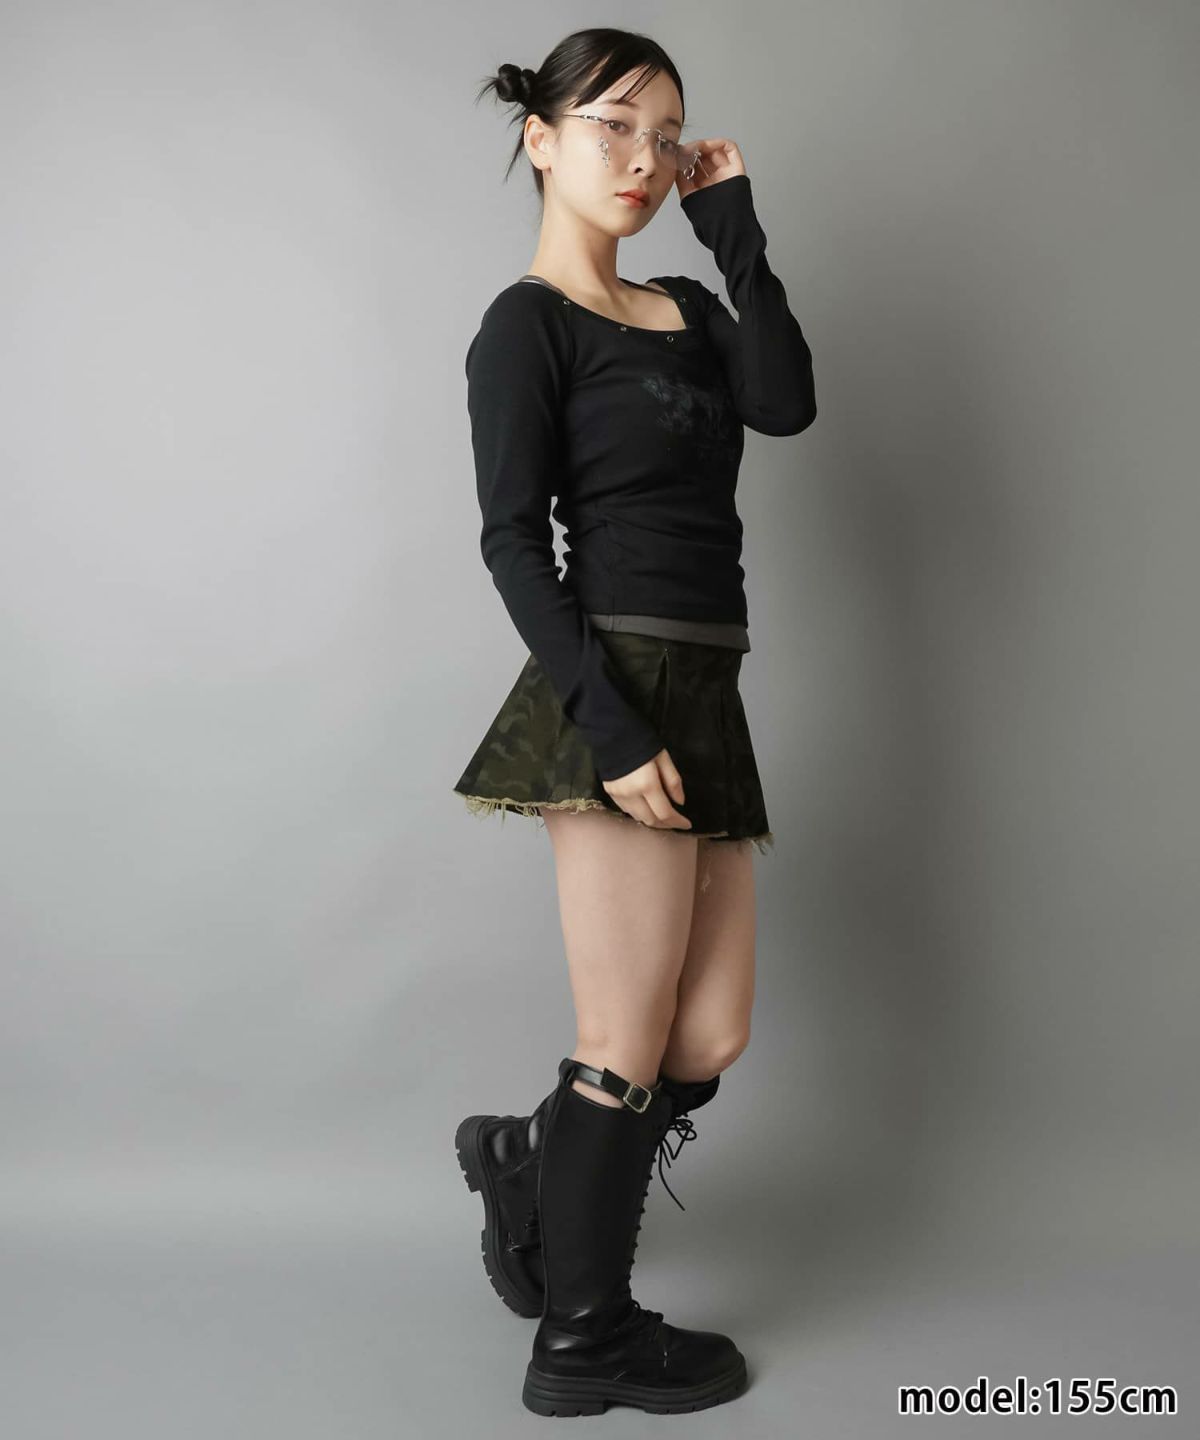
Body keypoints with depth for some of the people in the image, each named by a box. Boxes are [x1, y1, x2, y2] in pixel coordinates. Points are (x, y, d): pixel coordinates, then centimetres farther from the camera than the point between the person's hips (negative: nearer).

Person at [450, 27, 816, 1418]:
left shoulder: (689, 310, 19)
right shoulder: (527, 324, -2)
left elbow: (788, 404, -1)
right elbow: (513, 542, -11)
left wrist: (735, 230, 3)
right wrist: (609, 724, -19)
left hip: (706, 693, 7)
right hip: (619, 689, -7)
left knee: (711, 1041, 10)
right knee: (631, 1048, 1)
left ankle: (530, 1160, 34)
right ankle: (585, 1339, 20)